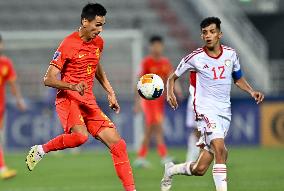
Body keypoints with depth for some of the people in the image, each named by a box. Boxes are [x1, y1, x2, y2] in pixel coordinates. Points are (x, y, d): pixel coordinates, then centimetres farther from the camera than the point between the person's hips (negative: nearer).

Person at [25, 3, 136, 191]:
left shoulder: (98, 42, 11)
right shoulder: (68, 45, -11)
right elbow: (48, 79, -12)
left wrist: (110, 92, 23)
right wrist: (73, 86, -27)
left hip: (89, 102, 7)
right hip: (68, 99, -7)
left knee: (117, 144, -4)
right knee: (80, 136, -35)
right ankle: (41, 150, -11)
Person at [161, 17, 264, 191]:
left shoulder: (231, 54, 5)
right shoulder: (195, 58, -5)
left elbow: (238, 78, 22)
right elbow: (173, 77, 7)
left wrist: (252, 91, 5)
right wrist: (170, 93, -13)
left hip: (225, 111, 4)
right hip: (206, 109, -4)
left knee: (200, 169, 3)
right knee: (220, 149, -30)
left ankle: (171, 170, 31)